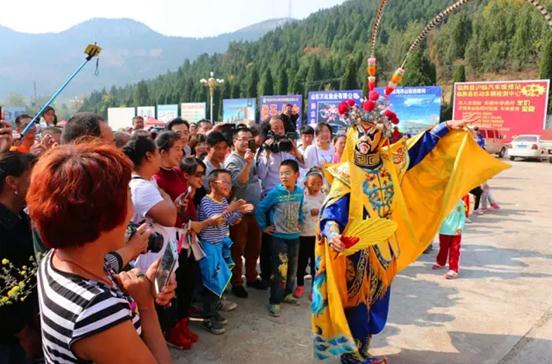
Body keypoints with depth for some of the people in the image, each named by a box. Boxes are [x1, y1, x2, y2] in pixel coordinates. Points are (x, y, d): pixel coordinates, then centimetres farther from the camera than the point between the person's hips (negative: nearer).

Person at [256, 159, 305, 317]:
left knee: (292, 268, 16)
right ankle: (274, 302, 6)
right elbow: (260, 209, -7)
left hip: (294, 236, 5)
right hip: (278, 237, -5)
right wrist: (264, 227, -6)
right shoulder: (275, 192, -16)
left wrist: (300, 222, 10)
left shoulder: (300, 192, -2)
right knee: (280, 270, -6)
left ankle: (287, 294, 35)